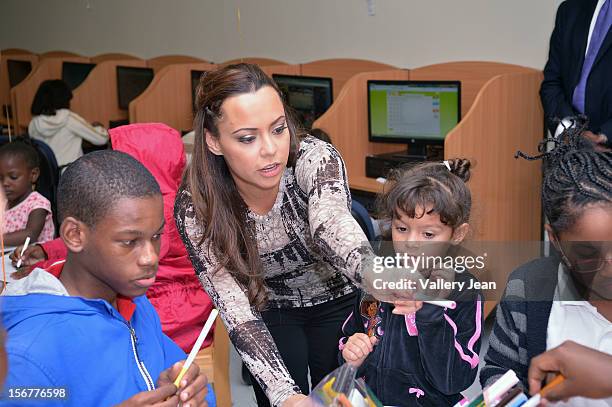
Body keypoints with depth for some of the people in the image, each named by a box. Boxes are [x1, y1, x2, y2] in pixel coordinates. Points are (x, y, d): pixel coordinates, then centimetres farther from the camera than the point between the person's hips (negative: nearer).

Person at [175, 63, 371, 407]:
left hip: (340, 302, 0)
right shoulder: (196, 208, -26)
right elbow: (235, 310, -28)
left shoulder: (314, 159, -29)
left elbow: (330, 223, -49)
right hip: (272, 315, 0)